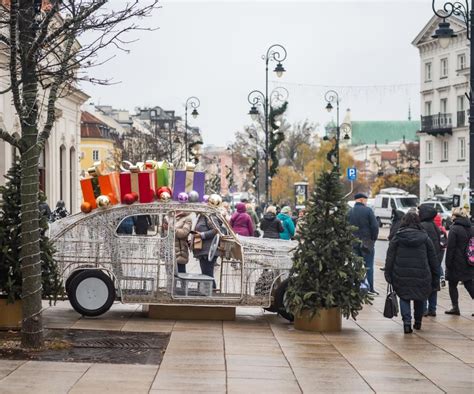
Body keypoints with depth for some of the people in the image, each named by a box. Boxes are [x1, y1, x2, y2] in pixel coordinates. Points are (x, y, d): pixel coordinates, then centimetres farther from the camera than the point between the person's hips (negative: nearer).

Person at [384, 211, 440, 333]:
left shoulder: (397, 238, 1)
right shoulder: (425, 238, 3)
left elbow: (390, 258, -1)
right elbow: (433, 260, 5)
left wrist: (388, 275, 2)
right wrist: (435, 277, 10)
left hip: (402, 276, -1)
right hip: (421, 276, 1)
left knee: (404, 298, 9)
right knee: (419, 298, 20)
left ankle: (407, 322, -10)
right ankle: (418, 322, 30)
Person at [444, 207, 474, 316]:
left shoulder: (454, 229, -14)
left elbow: (450, 248, -15)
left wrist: (448, 264, -10)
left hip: (456, 263, -6)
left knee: (452, 285, 7)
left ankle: (455, 307, 8)